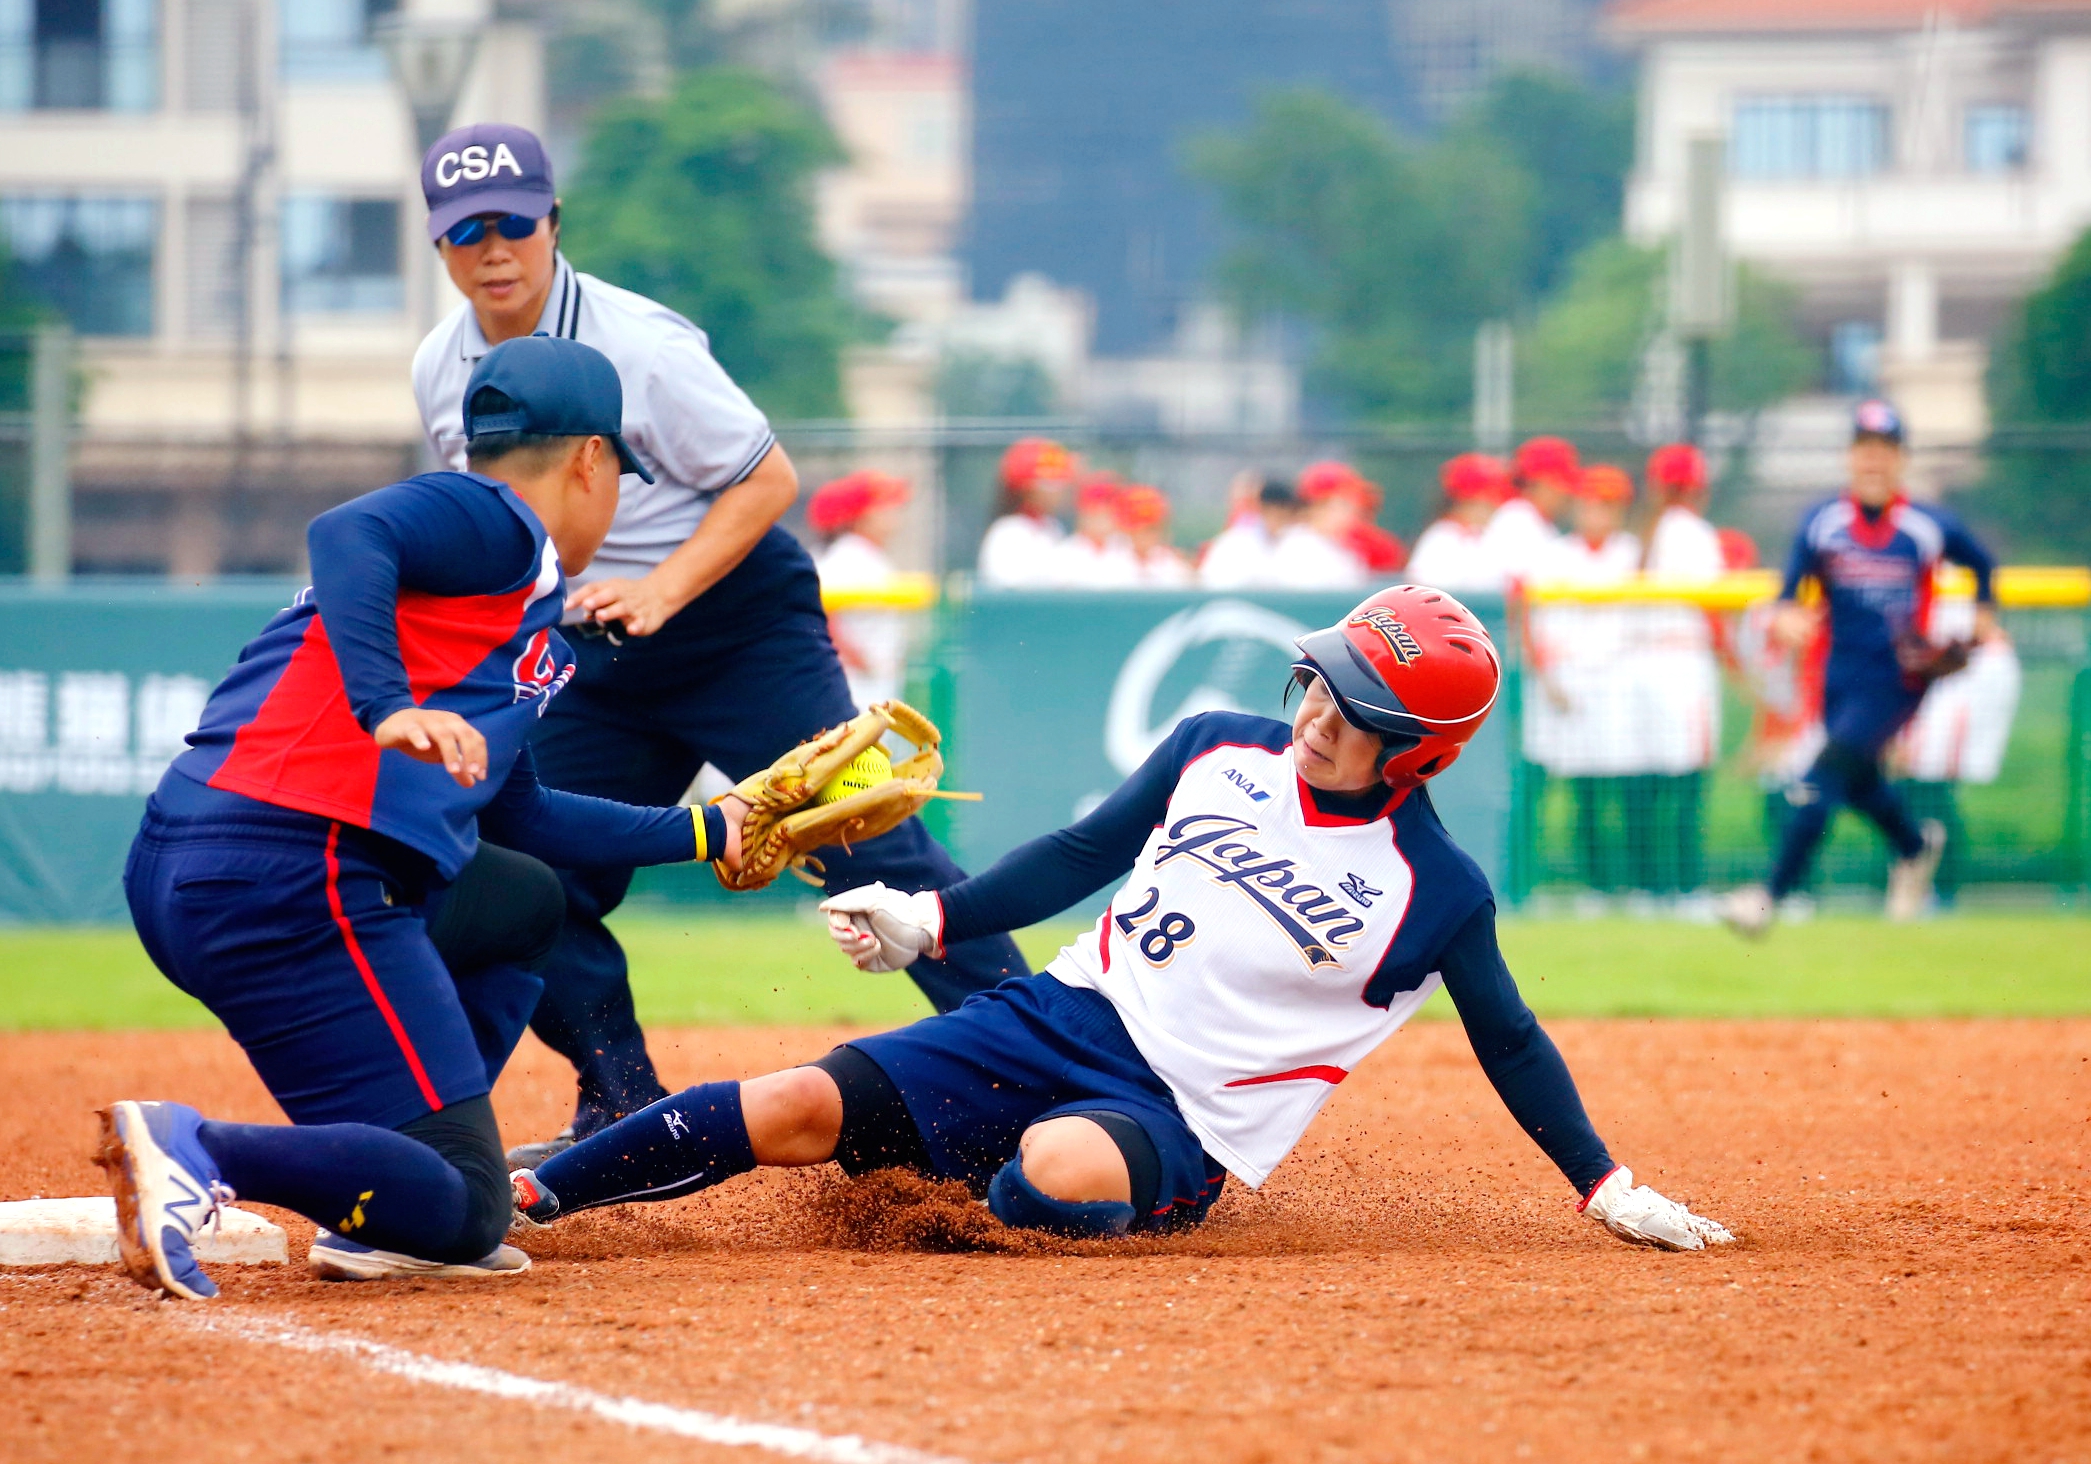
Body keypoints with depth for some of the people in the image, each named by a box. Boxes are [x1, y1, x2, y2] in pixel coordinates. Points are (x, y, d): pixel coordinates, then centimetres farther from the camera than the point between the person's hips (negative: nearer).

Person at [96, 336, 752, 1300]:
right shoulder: (497, 525, 2)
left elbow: (519, 819, 38)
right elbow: (349, 533, -19)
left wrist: (704, 833, 48)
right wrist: (387, 707, -31)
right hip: (292, 875, -10)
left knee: (525, 900, 32)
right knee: (463, 1212, -9)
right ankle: (198, 1153, -27)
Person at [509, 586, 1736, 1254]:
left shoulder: (1437, 893, -5)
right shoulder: (1219, 751, 7)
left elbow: (1510, 1044, 5)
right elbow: (1085, 856, 16)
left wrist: (1610, 1190, 4)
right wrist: (931, 922, 9)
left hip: (1180, 1125, -4)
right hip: (1060, 1018, 4)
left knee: (1056, 1170, -41)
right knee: (799, 1110, -15)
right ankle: (517, 1196, -13)